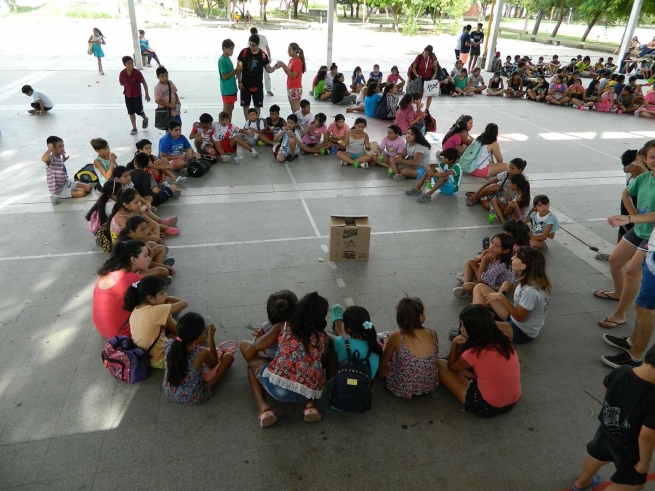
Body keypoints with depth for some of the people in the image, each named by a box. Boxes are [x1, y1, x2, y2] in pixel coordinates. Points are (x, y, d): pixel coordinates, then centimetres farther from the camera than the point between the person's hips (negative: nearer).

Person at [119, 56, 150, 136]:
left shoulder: (137, 73, -18)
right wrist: (128, 85, -9)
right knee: (131, 112, 9)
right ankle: (134, 128, 20)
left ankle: (145, 119, 41)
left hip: (137, 95, -3)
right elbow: (121, 83, 7)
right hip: (128, 96, 3)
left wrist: (147, 94, -7)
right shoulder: (122, 73, -10)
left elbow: (144, 83, -9)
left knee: (139, 111, 7)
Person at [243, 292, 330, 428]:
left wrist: (260, 334, 33)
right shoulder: (324, 338, 14)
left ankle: (263, 408, 7)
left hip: (279, 387, -2)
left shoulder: (283, 327, 12)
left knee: (253, 363, 28)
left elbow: (258, 346, 11)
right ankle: (310, 405, 12)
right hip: (310, 391, 3)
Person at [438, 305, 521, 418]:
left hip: (487, 406, -7)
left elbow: (452, 366, -2)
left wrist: (454, 343, -7)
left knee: (441, 364, 5)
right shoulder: (504, 340, -5)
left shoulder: (474, 353, -24)